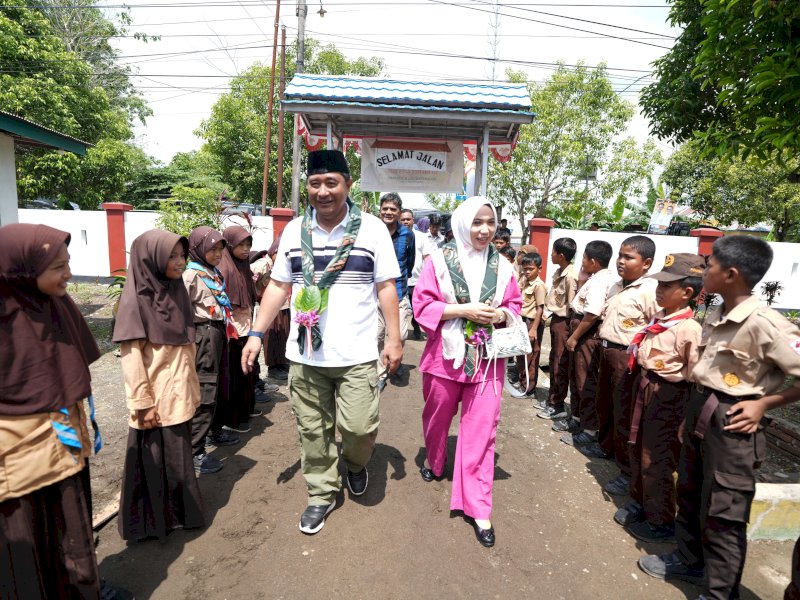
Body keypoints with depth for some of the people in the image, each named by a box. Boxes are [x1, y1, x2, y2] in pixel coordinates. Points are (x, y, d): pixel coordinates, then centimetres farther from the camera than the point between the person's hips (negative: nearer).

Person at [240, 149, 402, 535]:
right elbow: (278, 287, 9)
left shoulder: (371, 228, -2)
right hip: (304, 355, 3)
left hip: (356, 354, -2)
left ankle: (355, 464, 33)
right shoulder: (294, 230, 6)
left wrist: (394, 339, -5)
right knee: (312, 431, 12)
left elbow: (386, 287, -1)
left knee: (359, 426, -4)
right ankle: (322, 494, 35)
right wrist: (256, 334, 4)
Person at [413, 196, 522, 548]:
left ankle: (477, 506, 15)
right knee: (438, 416, 19)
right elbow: (423, 305, -10)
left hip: (487, 357, 2)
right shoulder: (440, 260, -8)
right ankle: (434, 460, 51)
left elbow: (515, 305, 11)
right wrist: (464, 310, -20)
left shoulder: (502, 266, 2)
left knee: (482, 429, 2)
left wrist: (501, 314, -12)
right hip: (446, 355, -1)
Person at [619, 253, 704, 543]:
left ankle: (661, 522, 26)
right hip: (645, 387, 8)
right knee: (637, 449, 21)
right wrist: (644, 385, 17)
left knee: (655, 461, 6)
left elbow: (694, 375, -20)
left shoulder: (688, 328, -22)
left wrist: (687, 418, -15)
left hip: (667, 395, -8)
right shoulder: (659, 319, 3)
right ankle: (639, 502, 41)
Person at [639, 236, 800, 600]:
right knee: (689, 492, 22)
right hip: (699, 411, 8)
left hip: (730, 422, -8)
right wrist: (691, 413, 15)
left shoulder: (764, 324, -22)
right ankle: (689, 561, 44)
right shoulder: (715, 316, 3)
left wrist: (763, 404, -15)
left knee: (721, 512, 7)